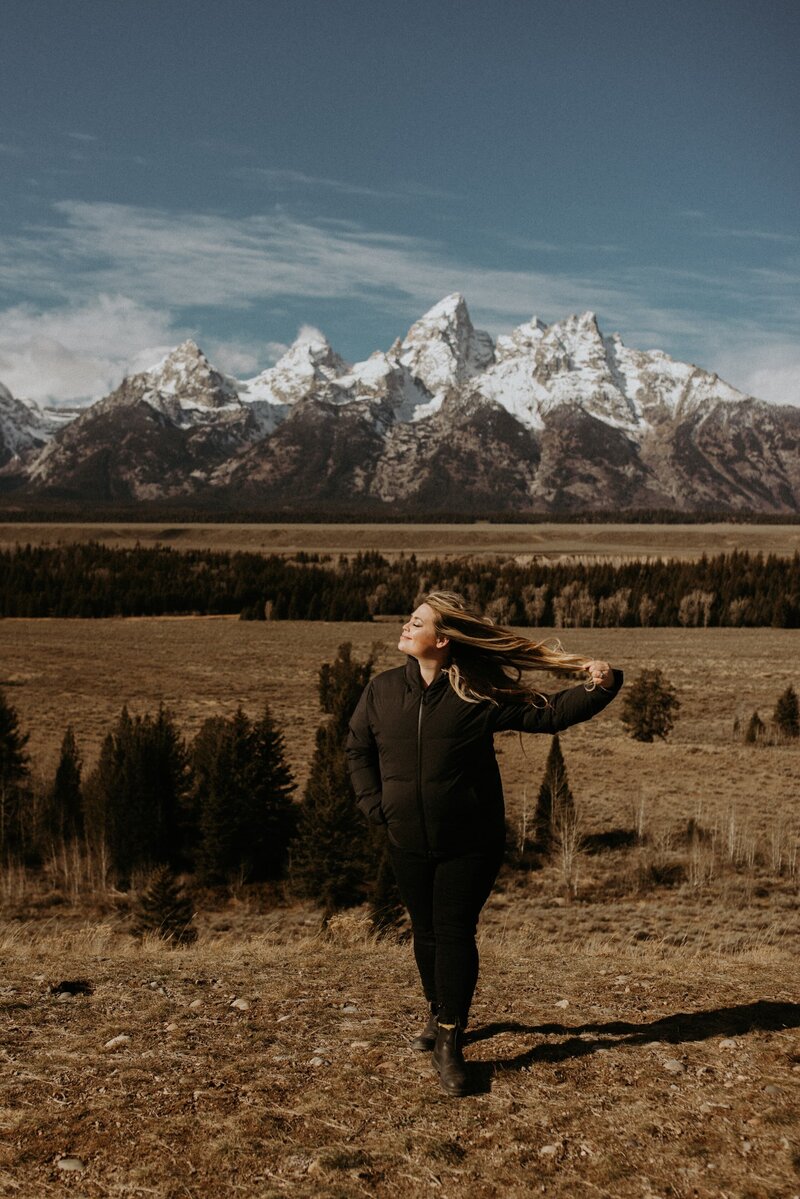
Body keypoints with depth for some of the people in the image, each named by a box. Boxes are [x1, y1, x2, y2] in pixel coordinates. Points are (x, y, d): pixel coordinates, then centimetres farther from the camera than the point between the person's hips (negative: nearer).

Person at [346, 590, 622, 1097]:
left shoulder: (480, 695, -12)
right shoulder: (383, 690, -1)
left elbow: (549, 713, -9)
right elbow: (358, 748, 13)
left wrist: (599, 687, -24)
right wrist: (375, 803, 3)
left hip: (470, 844, -3)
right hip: (409, 844, 4)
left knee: (456, 935, -4)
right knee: (427, 934, 15)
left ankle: (450, 1042, 6)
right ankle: (440, 1013, 39)